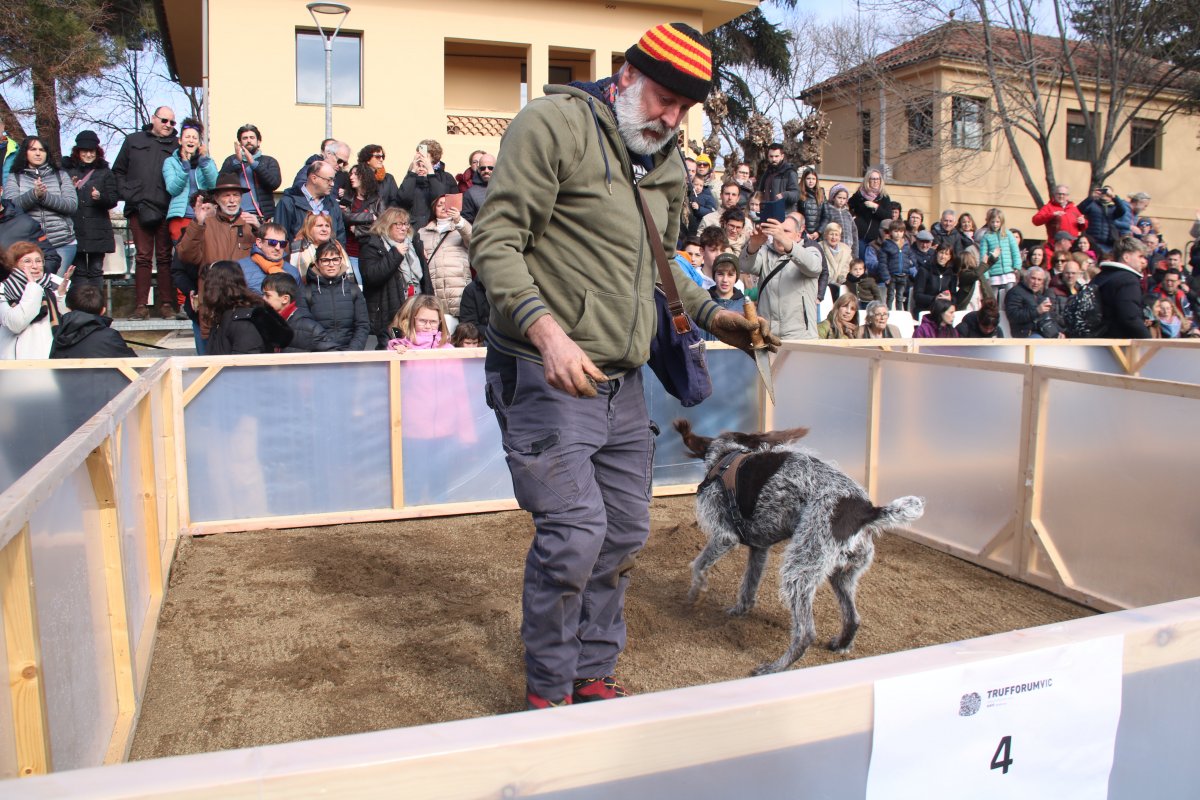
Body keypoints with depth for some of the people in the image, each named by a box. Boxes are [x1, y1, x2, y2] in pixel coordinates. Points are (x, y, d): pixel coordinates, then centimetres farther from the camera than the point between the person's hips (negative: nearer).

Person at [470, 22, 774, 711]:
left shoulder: (668, 165, 17)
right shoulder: (554, 124, -8)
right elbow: (495, 241, -15)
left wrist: (711, 313, 14)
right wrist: (546, 329, -29)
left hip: (624, 382, 8)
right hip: (549, 376, -8)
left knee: (627, 532, 11)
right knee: (576, 531, -12)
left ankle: (593, 678, 29)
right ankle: (548, 693, 13)